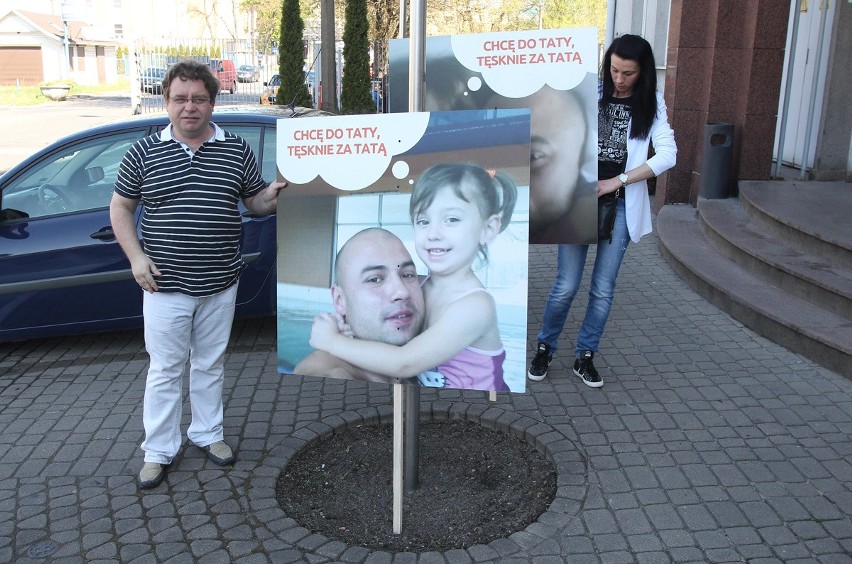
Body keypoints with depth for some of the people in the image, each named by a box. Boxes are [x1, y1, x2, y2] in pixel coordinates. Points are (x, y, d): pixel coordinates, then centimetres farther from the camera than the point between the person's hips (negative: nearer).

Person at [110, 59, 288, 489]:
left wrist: (272, 196, -15)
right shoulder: (143, 152, -1)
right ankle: (158, 450, 21)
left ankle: (208, 434, 33)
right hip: (165, 285, -1)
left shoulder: (237, 150, 2)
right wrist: (136, 257, -7)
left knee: (210, 364, 16)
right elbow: (120, 208, 6)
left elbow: (256, 204, 9)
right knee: (165, 369, 7)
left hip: (219, 285, 2)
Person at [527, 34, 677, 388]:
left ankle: (584, 357, 22)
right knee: (566, 285, -2)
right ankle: (545, 348, 20)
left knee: (604, 289, 6)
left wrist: (615, 181, -13)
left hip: (621, 205, 2)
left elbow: (667, 155, -6)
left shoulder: (651, 105, 3)